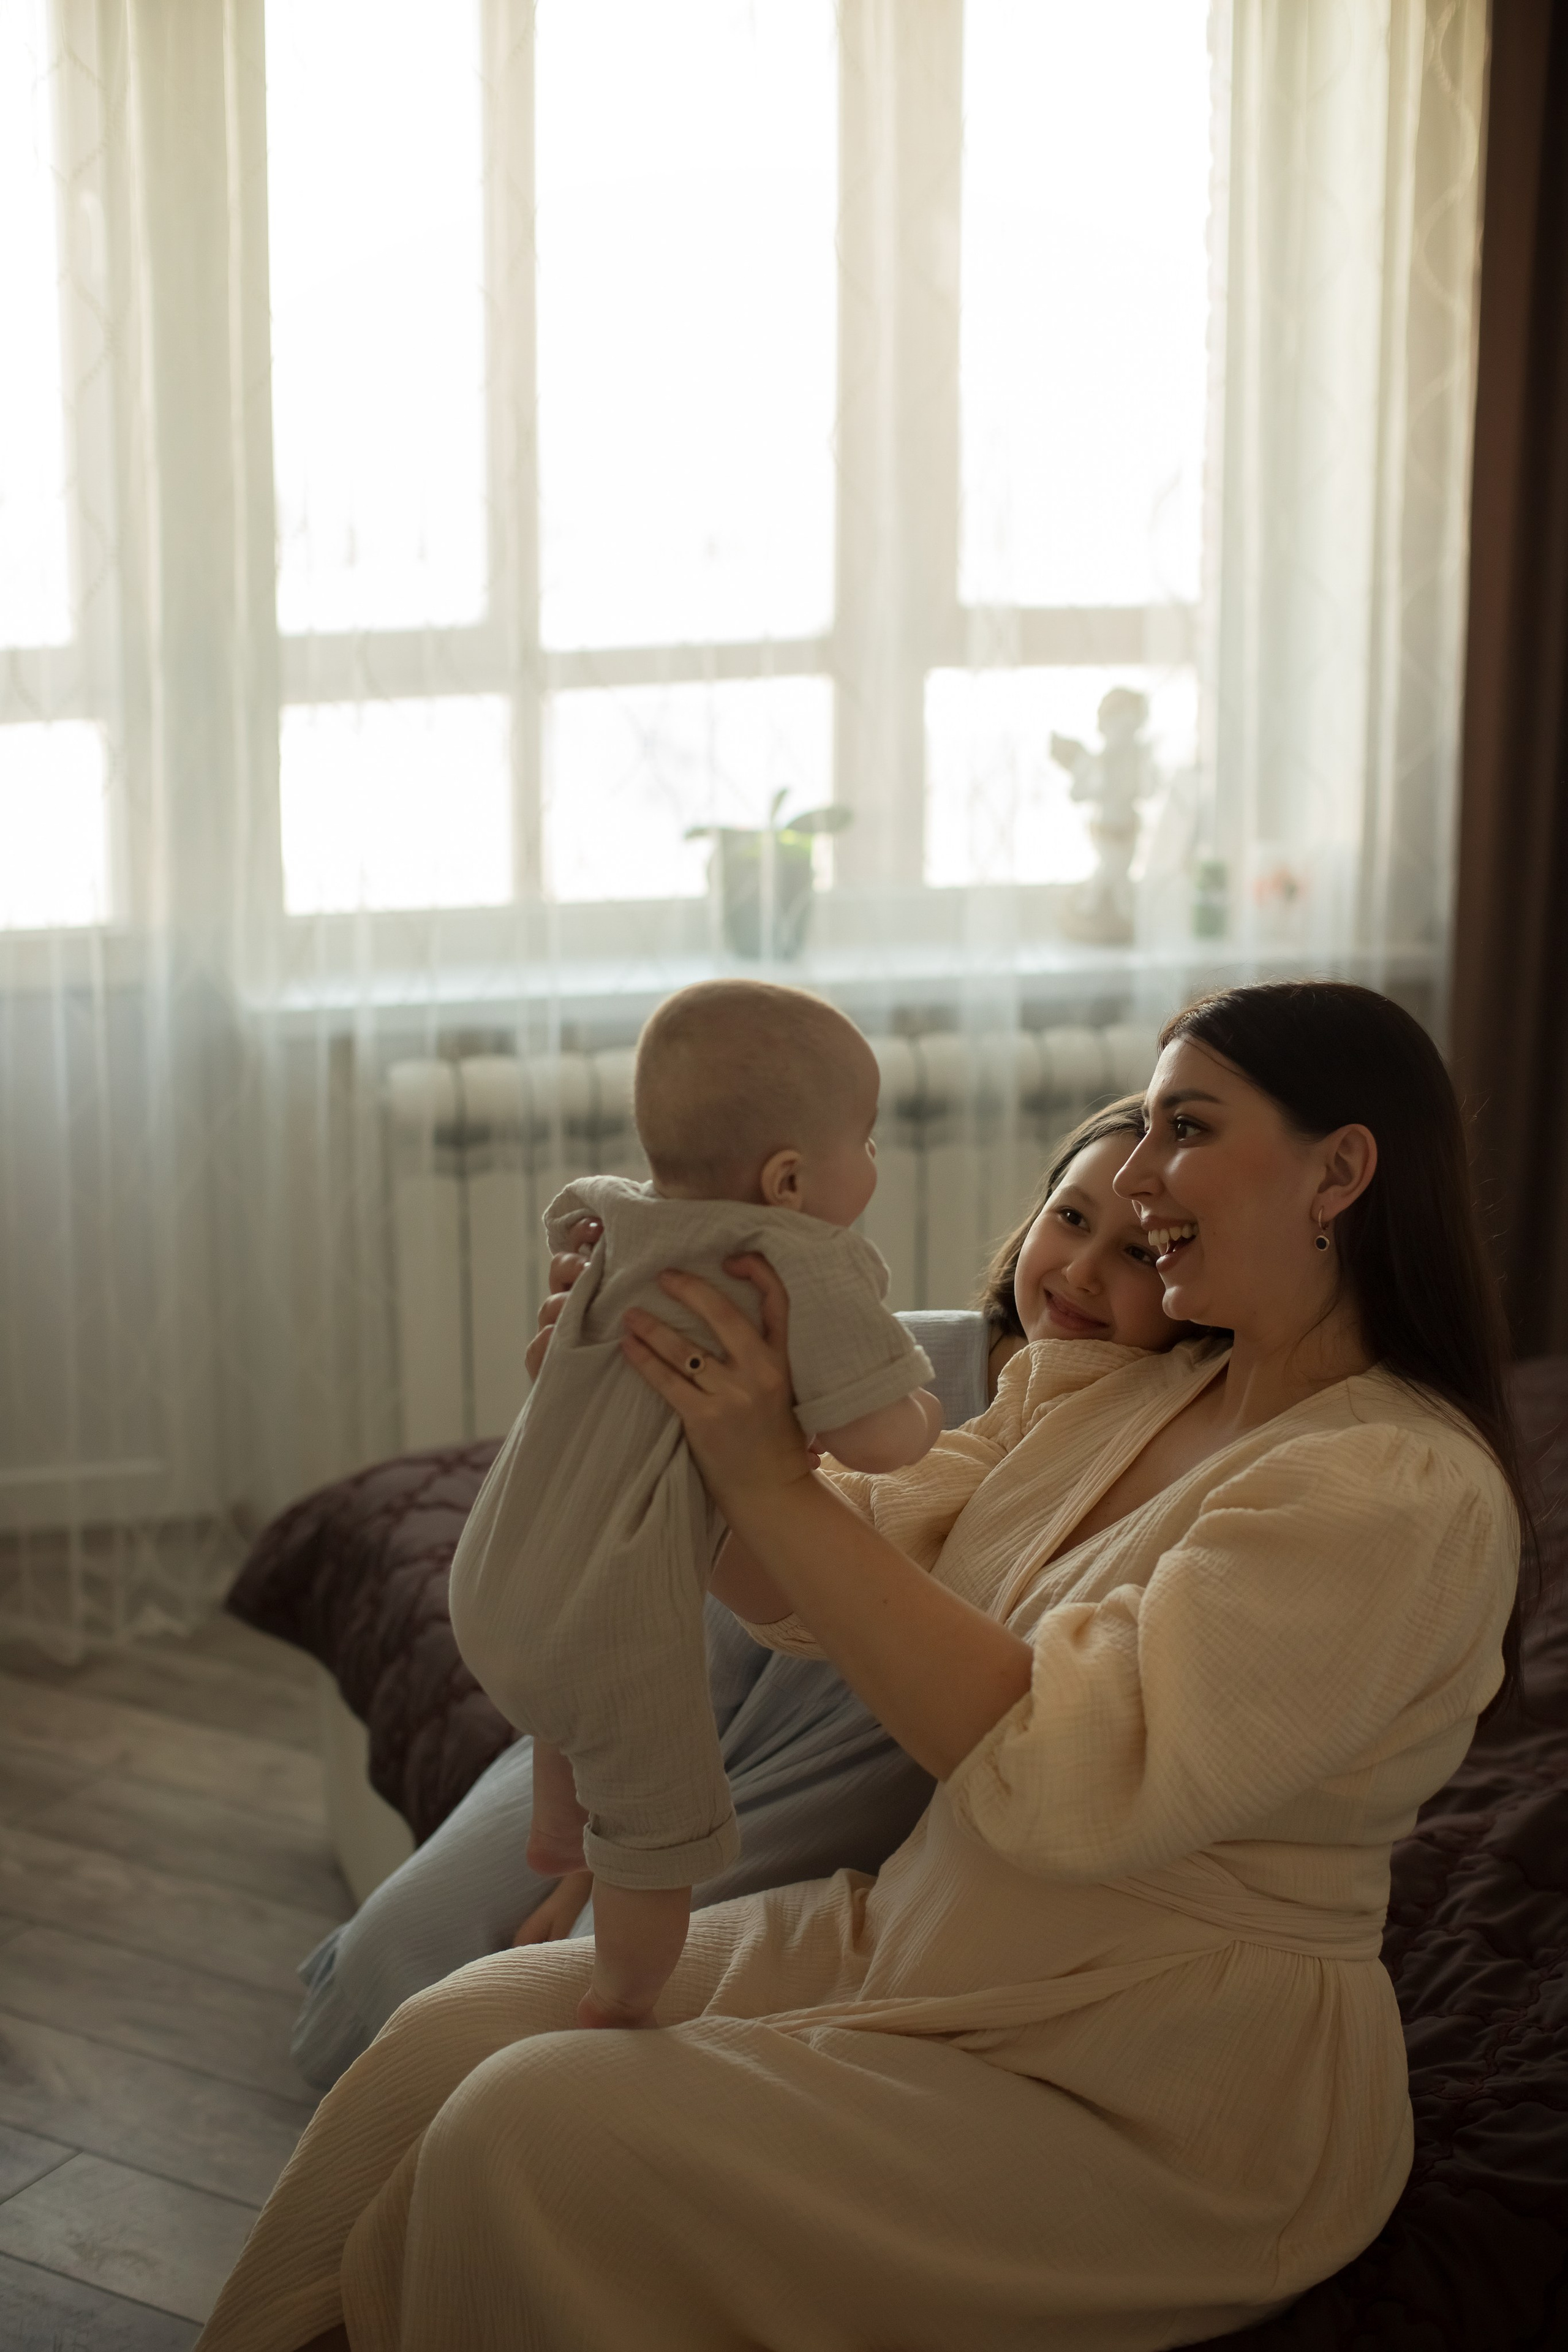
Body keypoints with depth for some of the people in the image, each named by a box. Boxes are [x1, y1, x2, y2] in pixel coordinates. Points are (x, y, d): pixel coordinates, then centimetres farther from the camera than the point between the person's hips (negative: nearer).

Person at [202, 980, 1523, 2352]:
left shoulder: (1404, 1492, -18)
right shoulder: (1097, 1389, 7)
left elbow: (1069, 1783, -28)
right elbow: (811, 1599, 6)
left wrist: (776, 1480, -27)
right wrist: (649, 1401, -11)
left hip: (1154, 2111, -8)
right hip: (914, 1934, 8)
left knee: (536, 2131, -19)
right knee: (445, 2043, -4)